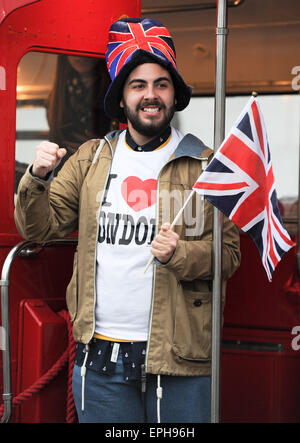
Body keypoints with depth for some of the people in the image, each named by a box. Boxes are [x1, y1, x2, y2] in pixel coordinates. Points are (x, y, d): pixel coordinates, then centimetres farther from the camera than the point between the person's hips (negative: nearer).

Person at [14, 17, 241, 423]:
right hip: (100, 357, 2)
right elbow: (40, 227, 8)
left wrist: (181, 254, -20)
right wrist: (37, 179, -11)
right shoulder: (91, 159, 10)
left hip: (179, 357, -2)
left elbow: (228, 253, 0)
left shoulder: (203, 166, 3)